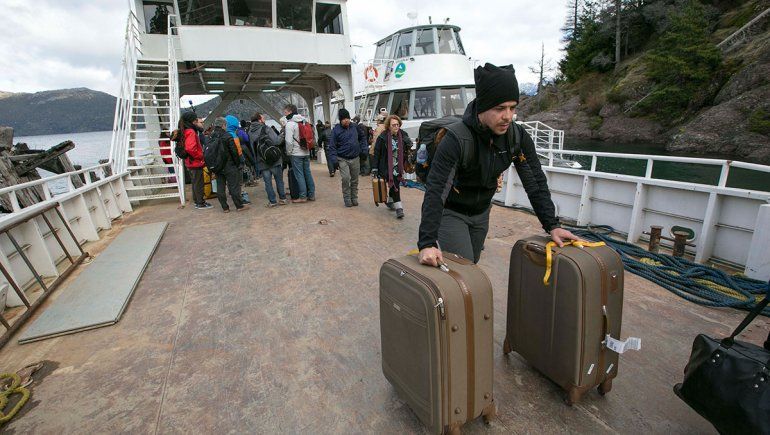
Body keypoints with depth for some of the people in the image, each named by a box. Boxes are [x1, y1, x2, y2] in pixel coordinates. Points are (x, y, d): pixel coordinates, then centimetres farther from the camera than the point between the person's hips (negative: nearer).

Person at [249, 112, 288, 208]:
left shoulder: (250, 132, 7)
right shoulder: (266, 128, -8)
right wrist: (281, 137, -1)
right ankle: (282, 198, 15)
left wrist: (255, 160, 15)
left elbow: (251, 147, 8)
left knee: (267, 182, 7)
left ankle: (272, 201, 9)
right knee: (279, 179, 9)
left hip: (261, 161, 3)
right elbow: (276, 141, -19)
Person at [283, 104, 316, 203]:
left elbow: (289, 141, -17)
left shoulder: (290, 124, -12)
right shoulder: (304, 121, 11)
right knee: (307, 173, 11)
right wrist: (306, 147, 16)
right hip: (306, 152, 7)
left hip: (296, 154, -7)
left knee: (299, 175, -1)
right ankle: (311, 195, 15)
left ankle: (303, 197, 2)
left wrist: (288, 152, -5)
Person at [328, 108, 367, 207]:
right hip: (343, 159, -3)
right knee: (346, 178, -16)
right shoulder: (336, 129, -7)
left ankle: (354, 198, 24)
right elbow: (332, 146, -8)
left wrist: (364, 149, 5)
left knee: (354, 180, 10)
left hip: (355, 158, 4)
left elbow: (362, 138, 18)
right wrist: (334, 159, -15)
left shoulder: (355, 127, 2)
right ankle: (347, 199, -1)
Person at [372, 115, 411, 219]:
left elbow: (406, 151, 16)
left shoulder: (403, 135, 3)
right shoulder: (383, 137, -10)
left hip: (398, 167, 5)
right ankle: (398, 208, -7)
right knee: (394, 185, -9)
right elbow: (376, 153, -9)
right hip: (387, 167, -5)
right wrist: (374, 168, -12)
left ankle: (390, 201, 37)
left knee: (395, 184, 14)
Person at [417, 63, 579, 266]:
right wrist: (427, 243, -45)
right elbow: (435, 191, -36)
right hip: (451, 212, -5)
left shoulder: (518, 137, -13)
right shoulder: (456, 139, -30)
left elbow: (536, 182, -4)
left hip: (481, 211, 6)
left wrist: (552, 226, -9)